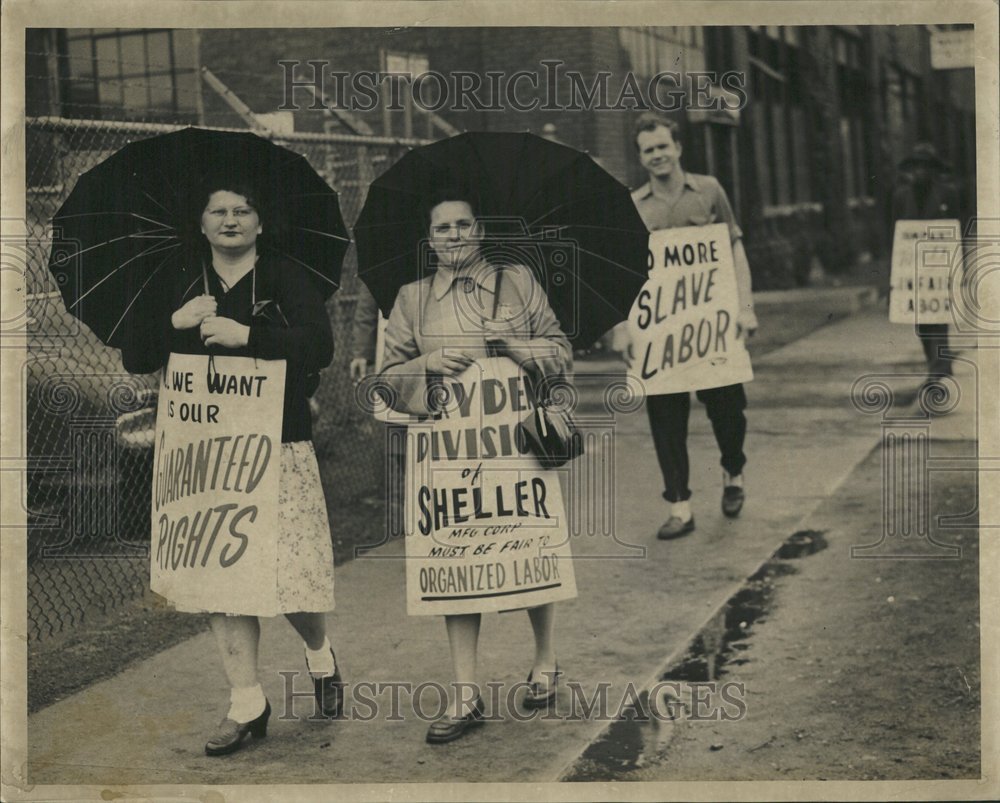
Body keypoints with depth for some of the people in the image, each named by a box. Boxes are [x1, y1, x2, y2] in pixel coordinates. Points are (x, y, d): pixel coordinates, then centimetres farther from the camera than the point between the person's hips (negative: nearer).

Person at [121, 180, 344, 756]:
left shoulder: (285, 280, 1)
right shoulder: (181, 290, 13)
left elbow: (319, 347, -12)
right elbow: (135, 361, 10)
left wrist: (245, 335, -19)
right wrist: (175, 323, -7)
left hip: (280, 449, -3)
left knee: (292, 574, -6)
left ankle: (320, 654, 27)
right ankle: (247, 704, 12)